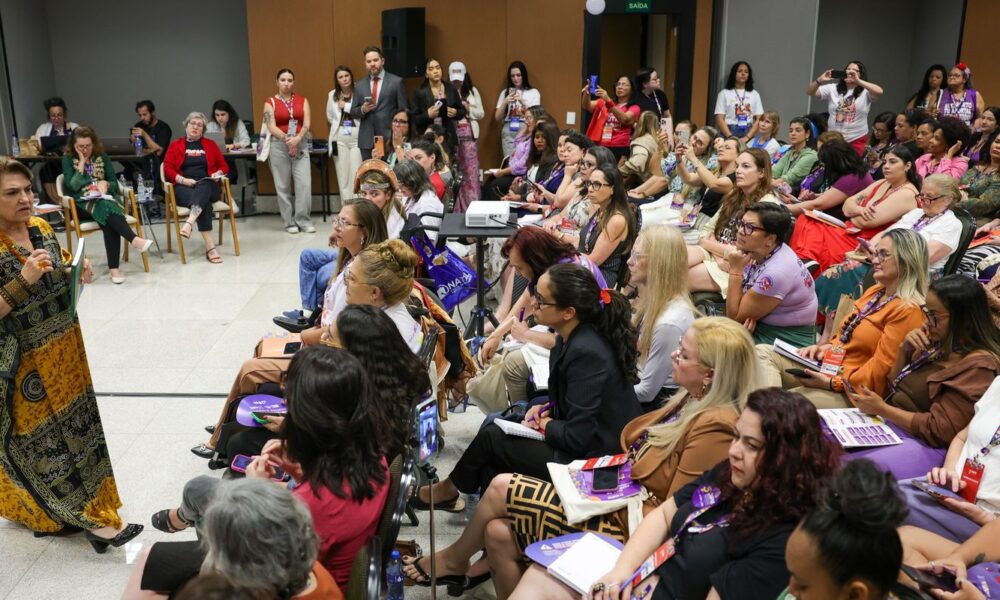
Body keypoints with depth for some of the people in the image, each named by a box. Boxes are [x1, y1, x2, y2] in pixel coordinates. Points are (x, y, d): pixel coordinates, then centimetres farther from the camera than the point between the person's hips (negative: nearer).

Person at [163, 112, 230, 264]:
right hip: (183, 188, -1)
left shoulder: (210, 144, 22)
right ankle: (210, 247, -47)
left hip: (207, 186, 2)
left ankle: (189, 222, -61)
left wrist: (218, 174, -2)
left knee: (203, 188, -39)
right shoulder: (176, 145, 18)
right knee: (204, 204, -36)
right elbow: (168, 168, 8)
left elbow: (224, 166, 21)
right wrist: (183, 179, -10)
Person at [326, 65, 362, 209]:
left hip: (357, 137, -4)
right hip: (339, 139, 4)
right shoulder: (332, 95, 11)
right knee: (343, 174, 5)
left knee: (357, 174, -9)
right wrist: (340, 125, 12)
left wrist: (346, 106, -8)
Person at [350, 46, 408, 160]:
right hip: (366, 140, 3)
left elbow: (402, 111, 1)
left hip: (389, 139, -3)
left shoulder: (396, 82, 2)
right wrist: (363, 109, -9)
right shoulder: (360, 84, 12)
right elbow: (353, 112, 13)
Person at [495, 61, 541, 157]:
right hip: (508, 133, 2)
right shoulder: (505, 92, 12)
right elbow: (497, 118, 8)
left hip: (526, 132, -1)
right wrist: (505, 102, -8)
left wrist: (523, 102, -14)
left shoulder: (533, 92, 7)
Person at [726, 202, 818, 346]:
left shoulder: (776, 272, -27)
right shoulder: (760, 252, -4)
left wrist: (735, 270, -21)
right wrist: (749, 314, -15)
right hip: (760, 327, 7)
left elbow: (734, 317, -18)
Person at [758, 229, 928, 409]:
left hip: (849, 392, -9)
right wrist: (826, 347, 3)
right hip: (826, 367, 9)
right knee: (763, 352, -12)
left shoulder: (908, 311, -14)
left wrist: (833, 383, -19)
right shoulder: (874, 292, 15)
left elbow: (880, 369, -18)